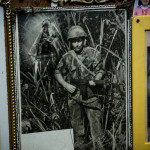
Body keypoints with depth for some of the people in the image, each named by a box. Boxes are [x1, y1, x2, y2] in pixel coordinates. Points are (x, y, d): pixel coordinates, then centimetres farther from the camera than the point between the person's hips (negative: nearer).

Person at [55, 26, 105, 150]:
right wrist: (66, 85, -2)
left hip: (90, 94, -2)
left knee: (95, 122, -6)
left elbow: (100, 71, 2)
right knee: (77, 125, 11)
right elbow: (58, 72, 13)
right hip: (74, 95, 2)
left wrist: (95, 80, -18)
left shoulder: (94, 54, -1)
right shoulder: (67, 57, 4)